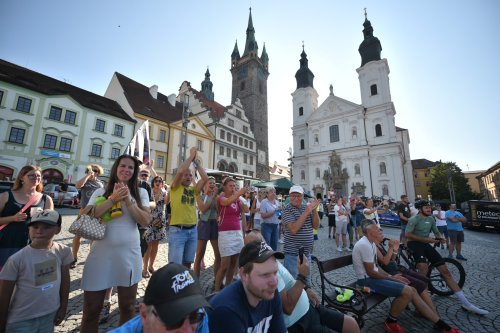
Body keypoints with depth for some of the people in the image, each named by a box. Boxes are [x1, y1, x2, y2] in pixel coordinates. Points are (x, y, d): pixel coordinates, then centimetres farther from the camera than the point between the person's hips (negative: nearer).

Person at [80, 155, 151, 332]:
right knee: (91, 309, 11)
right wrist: (113, 198, -17)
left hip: (129, 254, 1)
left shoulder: (141, 193, 2)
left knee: (127, 307, 17)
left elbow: (145, 221, -7)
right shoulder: (100, 192, 4)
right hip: (101, 254, 0)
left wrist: (127, 200, -15)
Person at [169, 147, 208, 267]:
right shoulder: (175, 188, -1)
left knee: (187, 264, 16)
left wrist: (195, 161, 1)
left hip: (193, 230, 5)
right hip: (177, 230, -5)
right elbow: (180, 171, -18)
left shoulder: (194, 190, 10)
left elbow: (205, 178, -1)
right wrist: (191, 156, -8)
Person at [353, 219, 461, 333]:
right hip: (367, 280, -10)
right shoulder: (365, 245, -24)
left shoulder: (370, 243, 10)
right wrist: (391, 278, -7)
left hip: (372, 277, 10)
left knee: (411, 290, 7)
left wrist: (390, 276, 4)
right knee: (407, 291, -19)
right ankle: (390, 322, -1)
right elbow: (370, 272, -21)